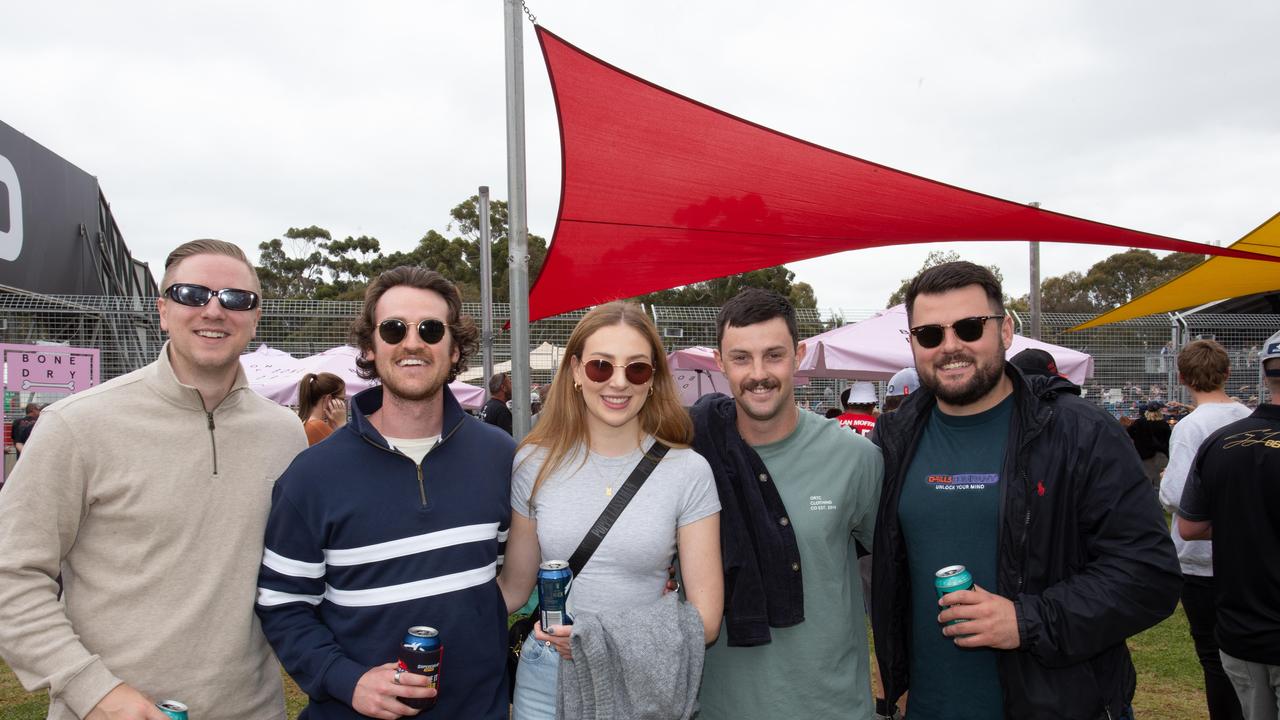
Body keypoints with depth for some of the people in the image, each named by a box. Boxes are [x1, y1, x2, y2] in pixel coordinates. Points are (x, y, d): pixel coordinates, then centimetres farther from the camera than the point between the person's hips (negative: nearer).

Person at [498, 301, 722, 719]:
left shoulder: (688, 472, -9)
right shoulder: (536, 464, -4)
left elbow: (705, 618, -9)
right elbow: (514, 587, 6)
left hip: (644, 684, -1)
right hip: (547, 683, 2)